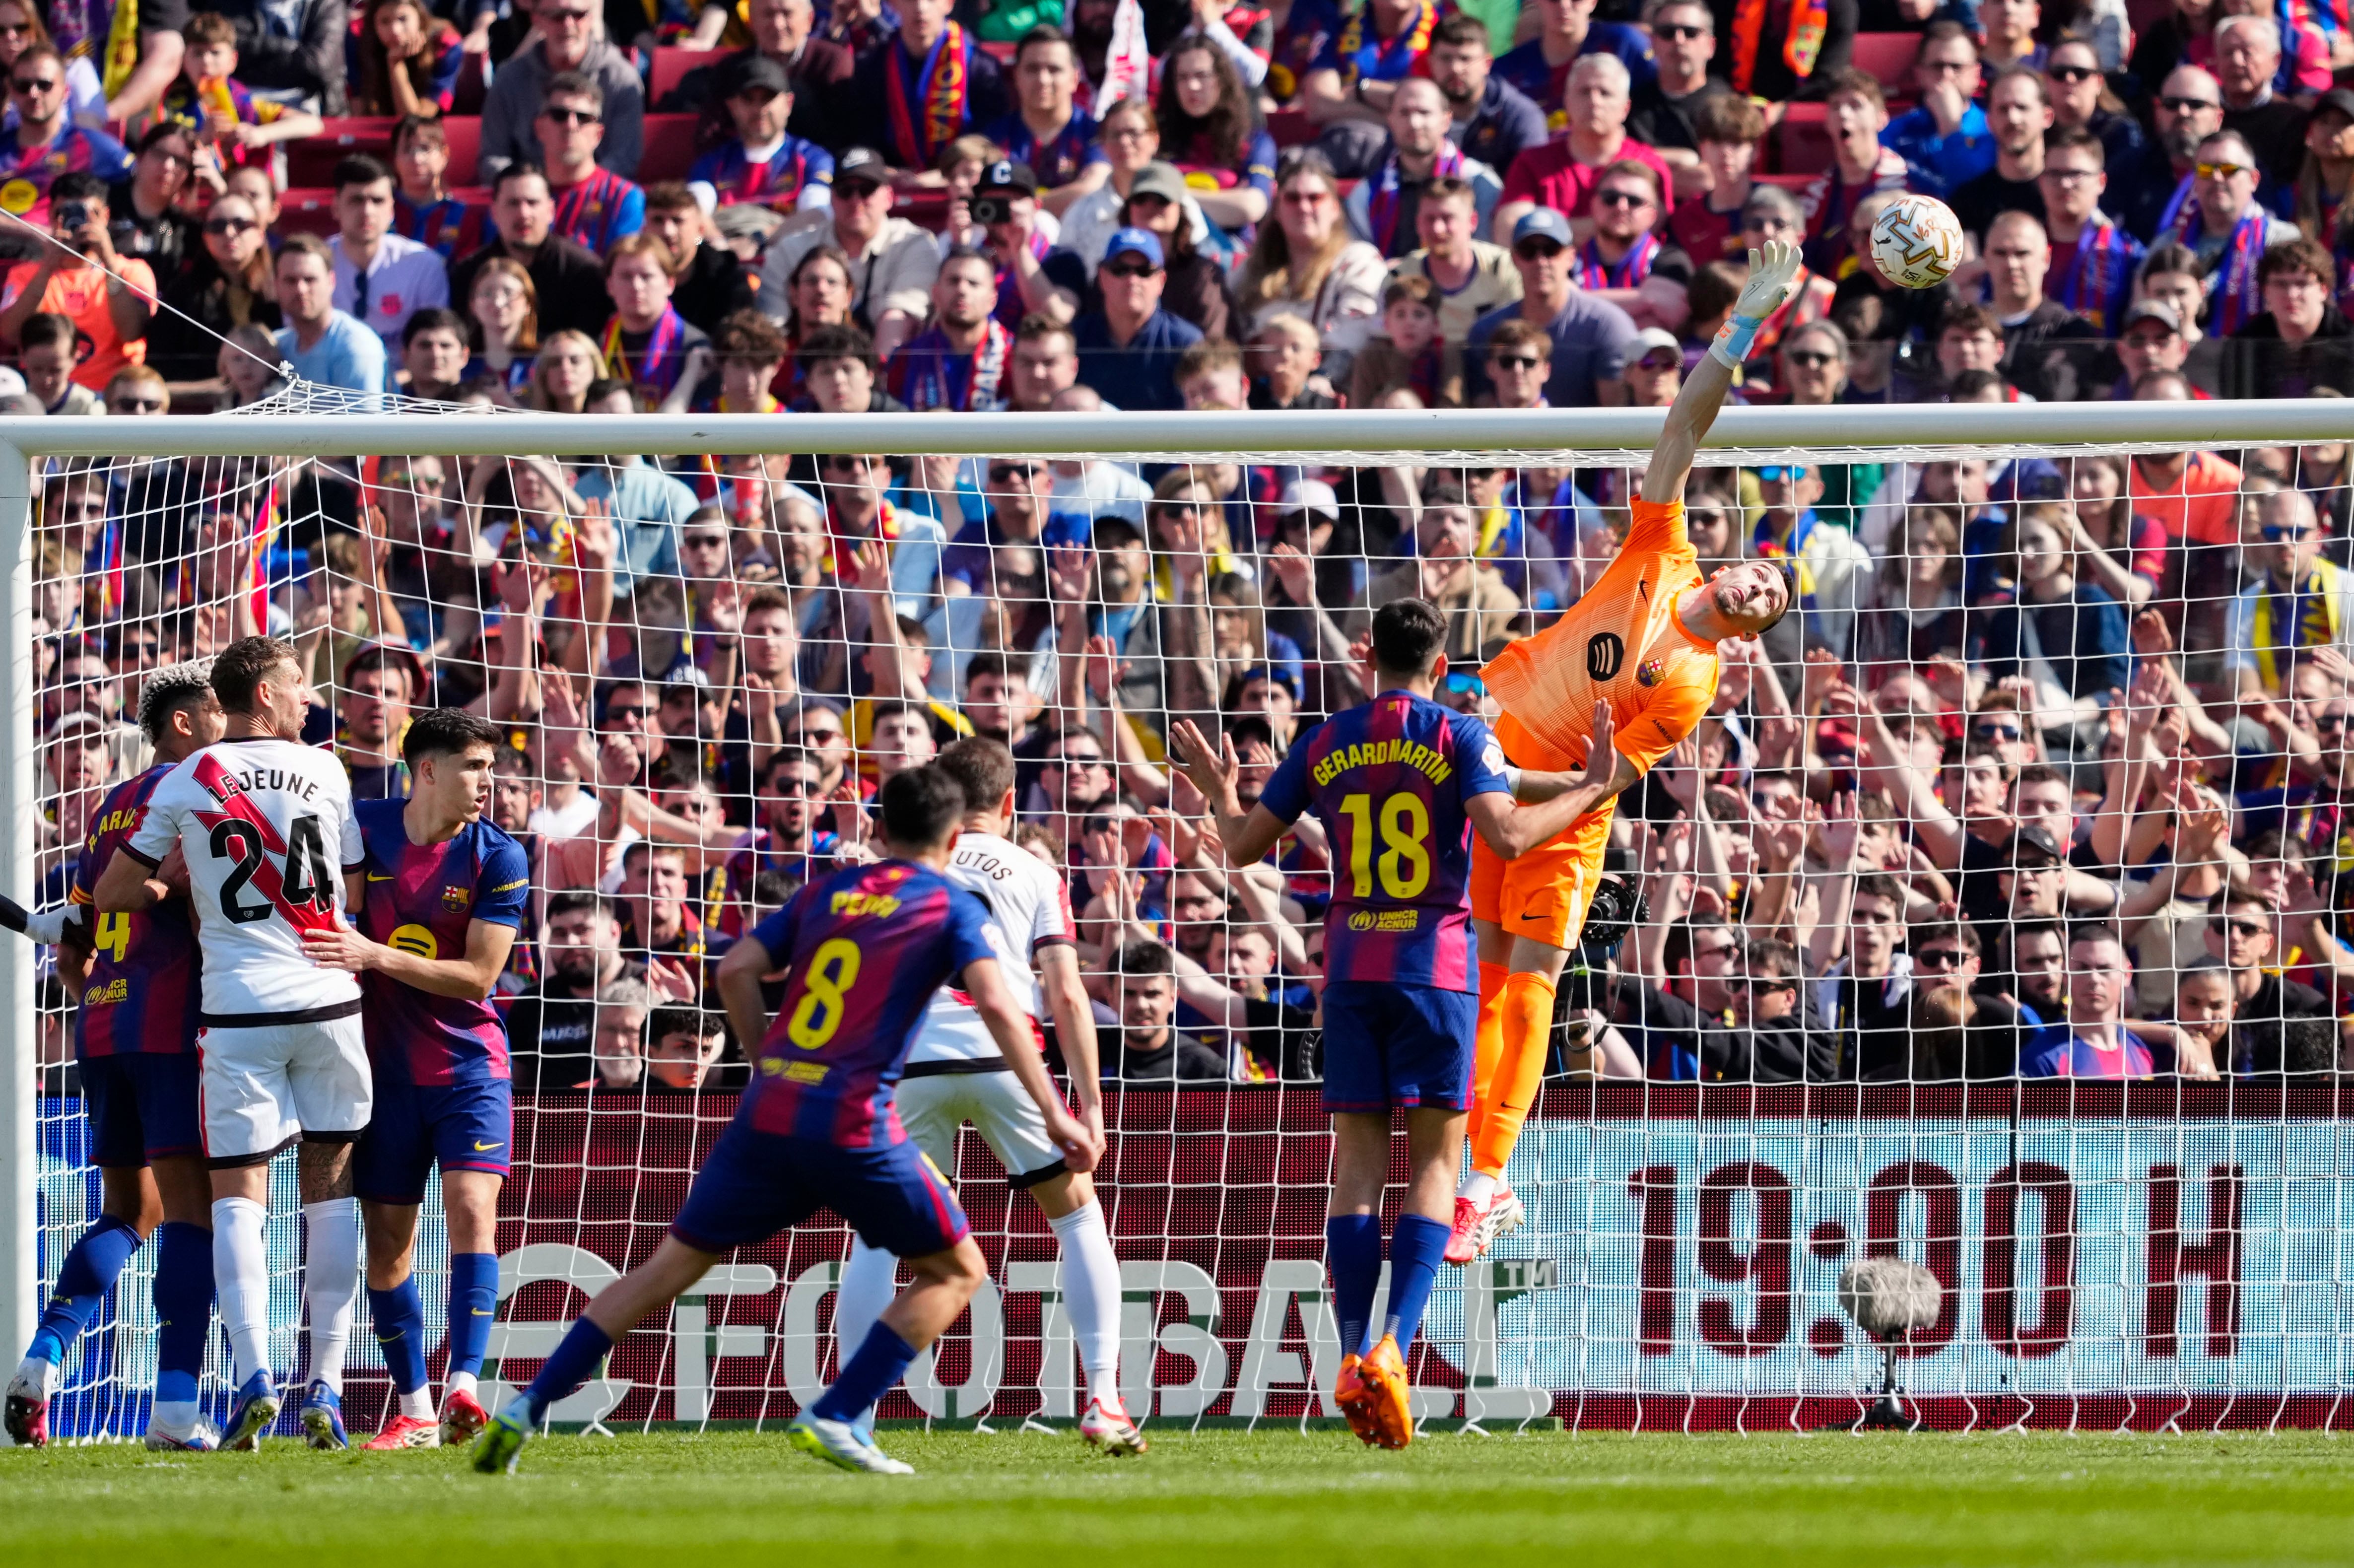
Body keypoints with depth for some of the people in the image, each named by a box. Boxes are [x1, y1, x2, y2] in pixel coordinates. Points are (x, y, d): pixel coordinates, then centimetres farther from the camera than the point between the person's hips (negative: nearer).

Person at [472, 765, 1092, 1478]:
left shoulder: (826, 892, 18)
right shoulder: (952, 907, 6)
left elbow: (736, 970, 9)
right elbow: (997, 1006, -6)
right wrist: (1055, 1115, -5)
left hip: (768, 1114, 4)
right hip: (855, 1123, -4)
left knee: (671, 1265, 14)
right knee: (955, 1273, 11)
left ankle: (526, 1410, 6)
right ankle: (833, 1419, -4)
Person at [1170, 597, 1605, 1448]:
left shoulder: (1326, 744, 8)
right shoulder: (1460, 737, -2)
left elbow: (1243, 847, 12)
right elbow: (1505, 834, -16)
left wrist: (1220, 793, 32)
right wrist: (1588, 791, -3)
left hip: (1351, 969, 3)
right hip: (1436, 963, -3)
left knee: (1358, 1158, 5)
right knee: (1433, 1161, 1)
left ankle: (1353, 1356, -5)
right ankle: (1394, 1346, -16)